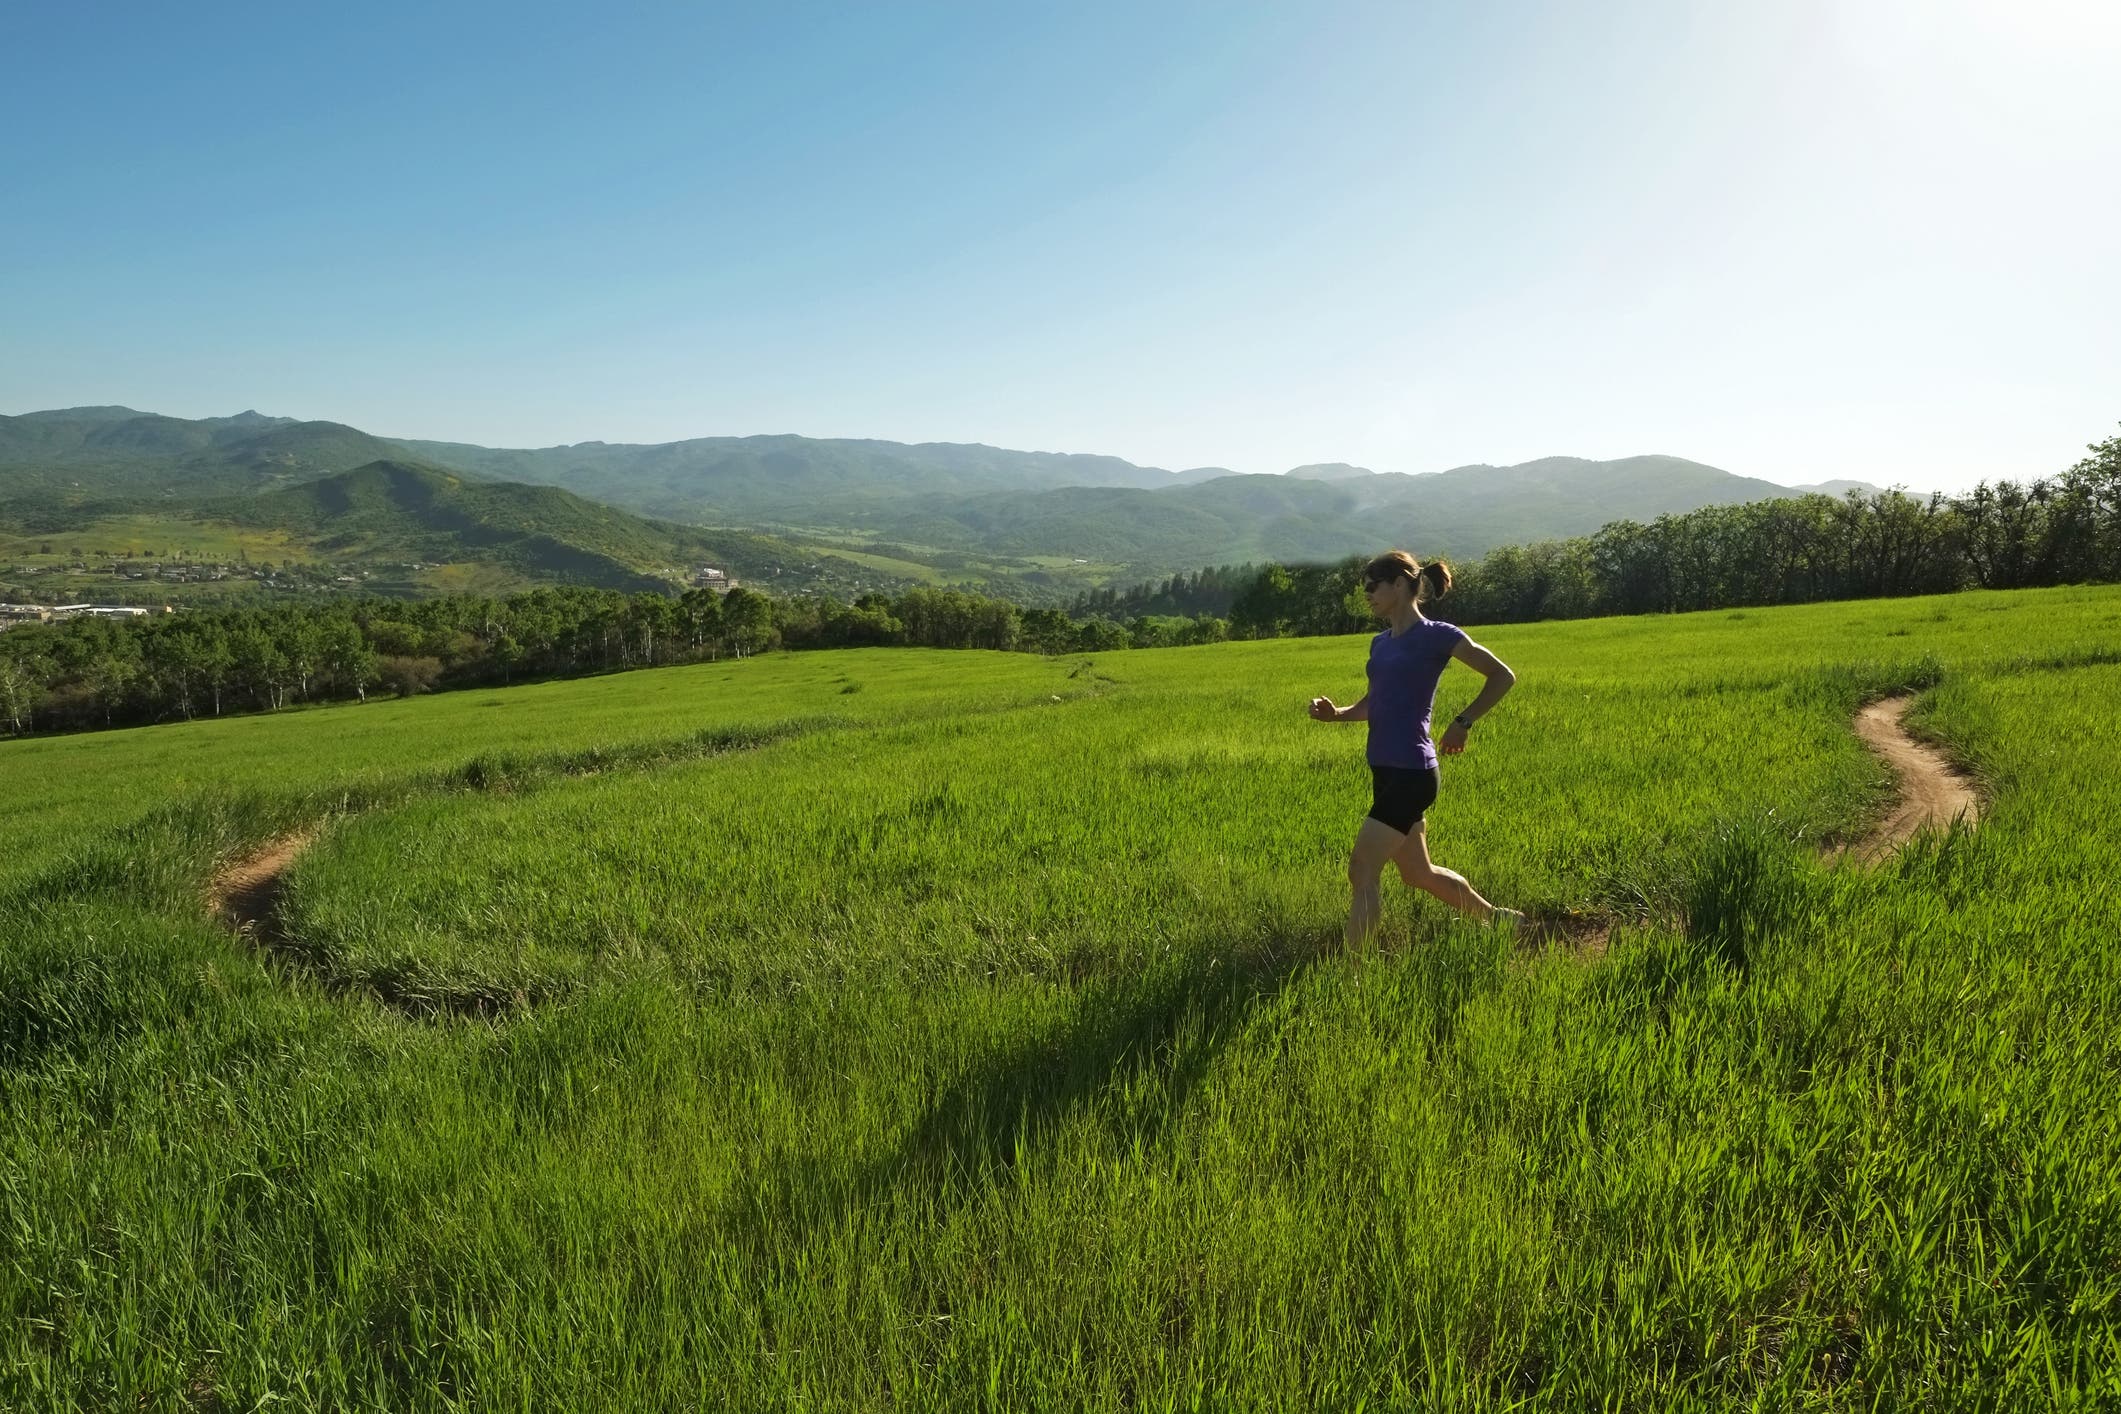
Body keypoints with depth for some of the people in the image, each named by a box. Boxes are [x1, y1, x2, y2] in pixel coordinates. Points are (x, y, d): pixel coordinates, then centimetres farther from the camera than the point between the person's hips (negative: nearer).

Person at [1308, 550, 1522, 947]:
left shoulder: (1436, 635, -8)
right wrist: (1336, 713, 1)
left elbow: (1503, 677, -2)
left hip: (1411, 774, -9)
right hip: (1385, 772, 9)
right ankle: (1494, 916, 41)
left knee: (1361, 874, -11)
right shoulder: (1380, 643, 13)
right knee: (1419, 873, 21)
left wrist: (1463, 722, -7)